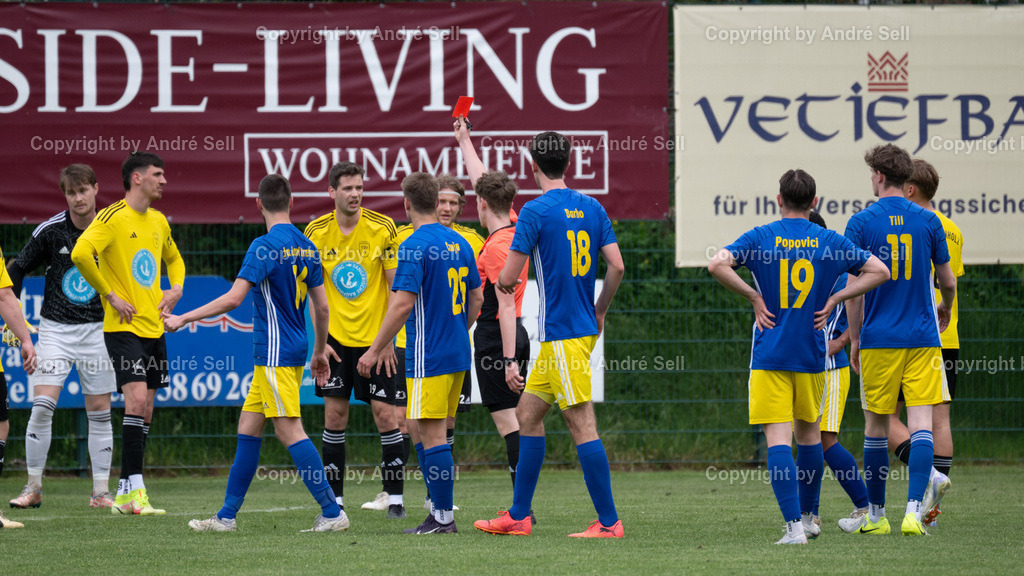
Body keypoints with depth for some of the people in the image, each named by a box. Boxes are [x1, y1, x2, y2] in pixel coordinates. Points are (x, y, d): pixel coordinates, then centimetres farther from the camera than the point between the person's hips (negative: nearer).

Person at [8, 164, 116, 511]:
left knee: (100, 412, 3)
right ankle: (33, 488, -3)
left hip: (97, 329, 1)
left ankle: (101, 492, 9)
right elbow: (18, 269, 5)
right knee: (42, 406, -11)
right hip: (55, 328, -1)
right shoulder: (50, 231, -5)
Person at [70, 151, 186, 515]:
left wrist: (176, 288, 13)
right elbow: (80, 254, -24)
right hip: (123, 326, -8)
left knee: (145, 410, 7)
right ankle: (133, 491, -19)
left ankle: (126, 492, 13)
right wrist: (110, 296, -18)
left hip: (154, 327, 8)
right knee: (136, 399, -18)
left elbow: (173, 258, 33)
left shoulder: (158, 221, 14)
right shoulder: (112, 218, -10)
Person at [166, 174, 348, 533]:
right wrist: (320, 352, 27)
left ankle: (332, 513, -12)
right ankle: (226, 516, 13)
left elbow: (233, 299, -19)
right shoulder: (306, 247, 11)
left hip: (275, 354, -9)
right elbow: (322, 307, 15)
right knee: (248, 429, 11)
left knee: (289, 430, -9)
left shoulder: (265, 246, -14)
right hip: (293, 352, 9)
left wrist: (183, 319, -12)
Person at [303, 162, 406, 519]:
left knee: (385, 414, -5)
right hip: (335, 338, 2)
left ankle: (395, 498, 1)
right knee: (334, 415, 2)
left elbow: (396, 286, -3)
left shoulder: (382, 228, -7)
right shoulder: (316, 232, -1)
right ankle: (335, 499, 9)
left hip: (375, 338, -2)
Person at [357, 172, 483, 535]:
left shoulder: (415, 247, -13)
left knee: (431, 434, -5)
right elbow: (477, 298, 18)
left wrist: (375, 350, -14)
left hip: (428, 356, -8)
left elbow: (403, 303, -18)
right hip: (457, 354, 8)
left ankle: (444, 518, -6)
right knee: (431, 433, 15)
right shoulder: (459, 244, 11)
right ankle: (440, 514, 15)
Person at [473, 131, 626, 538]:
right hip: (583, 329, 8)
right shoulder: (592, 209, 8)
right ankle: (518, 516, 17)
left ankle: (609, 521, -10)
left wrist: (504, 282, 12)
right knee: (528, 413, 15)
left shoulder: (536, 211, -11)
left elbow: (508, 278, -11)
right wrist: (599, 311, 19)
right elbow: (617, 267, 6)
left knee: (581, 424, -8)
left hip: (561, 334, -8)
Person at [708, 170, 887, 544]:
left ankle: (794, 526, -19)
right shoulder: (830, 242, 3)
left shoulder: (760, 238, -2)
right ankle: (807, 516, 32)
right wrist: (834, 299, 5)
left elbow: (717, 265, -17)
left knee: (778, 438, -7)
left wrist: (753, 296, -6)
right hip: (812, 357, 3)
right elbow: (878, 271, 4)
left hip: (769, 356, -3)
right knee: (809, 433, 21)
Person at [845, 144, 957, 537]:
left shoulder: (861, 223, -3)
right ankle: (914, 510, -17)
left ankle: (876, 514, 17)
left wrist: (854, 339, 6)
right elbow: (948, 282, 9)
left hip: (878, 339, -1)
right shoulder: (928, 221, 2)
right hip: (923, 338, 1)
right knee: (921, 421, -3)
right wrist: (945, 310, 31)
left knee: (876, 425, 10)